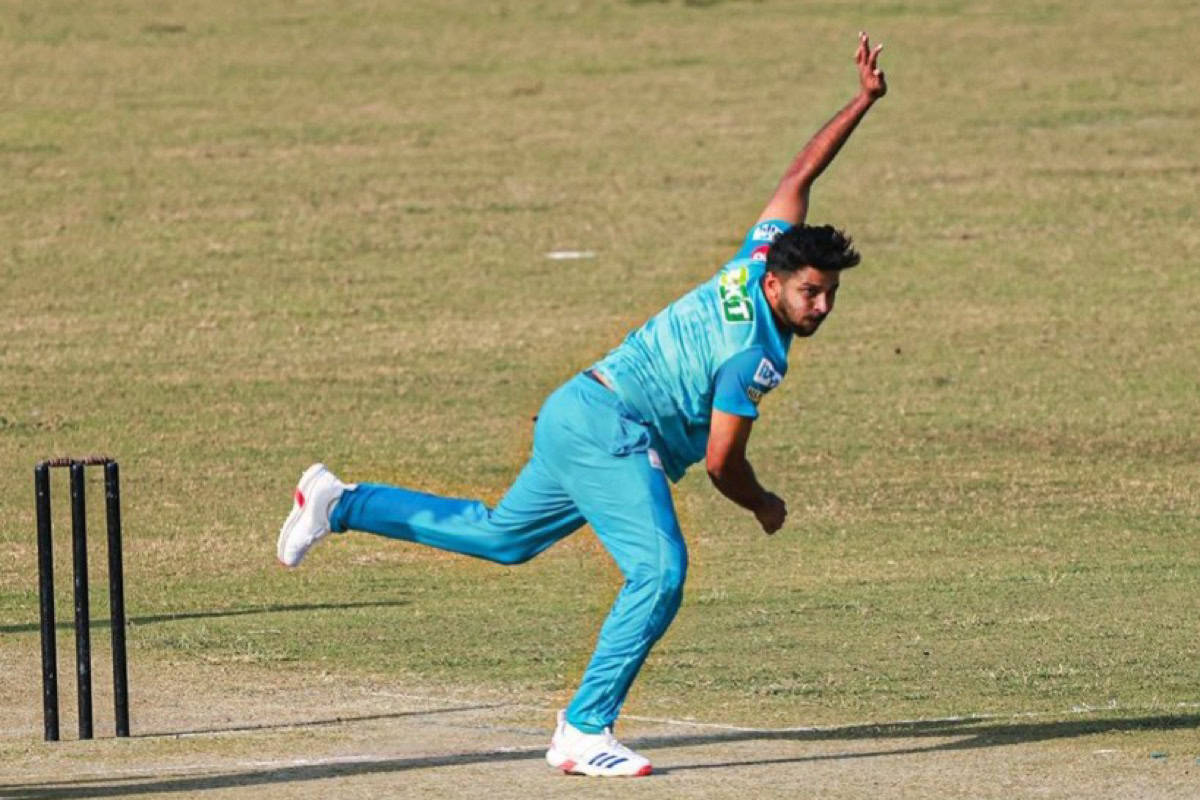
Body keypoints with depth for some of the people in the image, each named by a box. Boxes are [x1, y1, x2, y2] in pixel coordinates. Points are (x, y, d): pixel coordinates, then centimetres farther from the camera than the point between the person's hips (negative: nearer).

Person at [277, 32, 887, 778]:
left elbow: (799, 176, 13)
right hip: (611, 431, -10)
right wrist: (764, 506, 3)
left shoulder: (764, 254, 3)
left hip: (577, 414, 10)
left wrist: (863, 102, 17)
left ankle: (339, 504, 28)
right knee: (660, 572, -21)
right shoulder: (753, 353, -20)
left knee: (503, 535, 24)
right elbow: (721, 462, -16)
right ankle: (584, 730, -24)